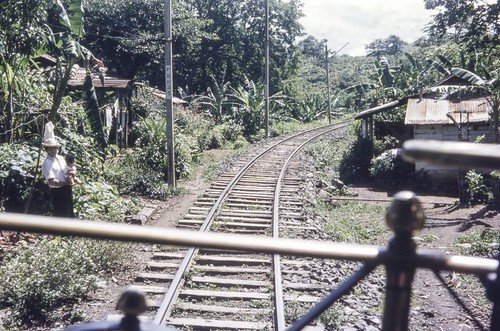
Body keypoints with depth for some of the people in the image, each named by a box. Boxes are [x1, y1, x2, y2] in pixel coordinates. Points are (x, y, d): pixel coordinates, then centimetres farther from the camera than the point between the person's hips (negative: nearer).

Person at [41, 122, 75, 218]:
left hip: (67, 189, 8)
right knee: (60, 214, 0)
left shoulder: (60, 158, 8)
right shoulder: (46, 163, -16)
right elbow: (52, 182, -22)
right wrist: (66, 183, -18)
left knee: (70, 212, 20)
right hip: (57, 192, -8)